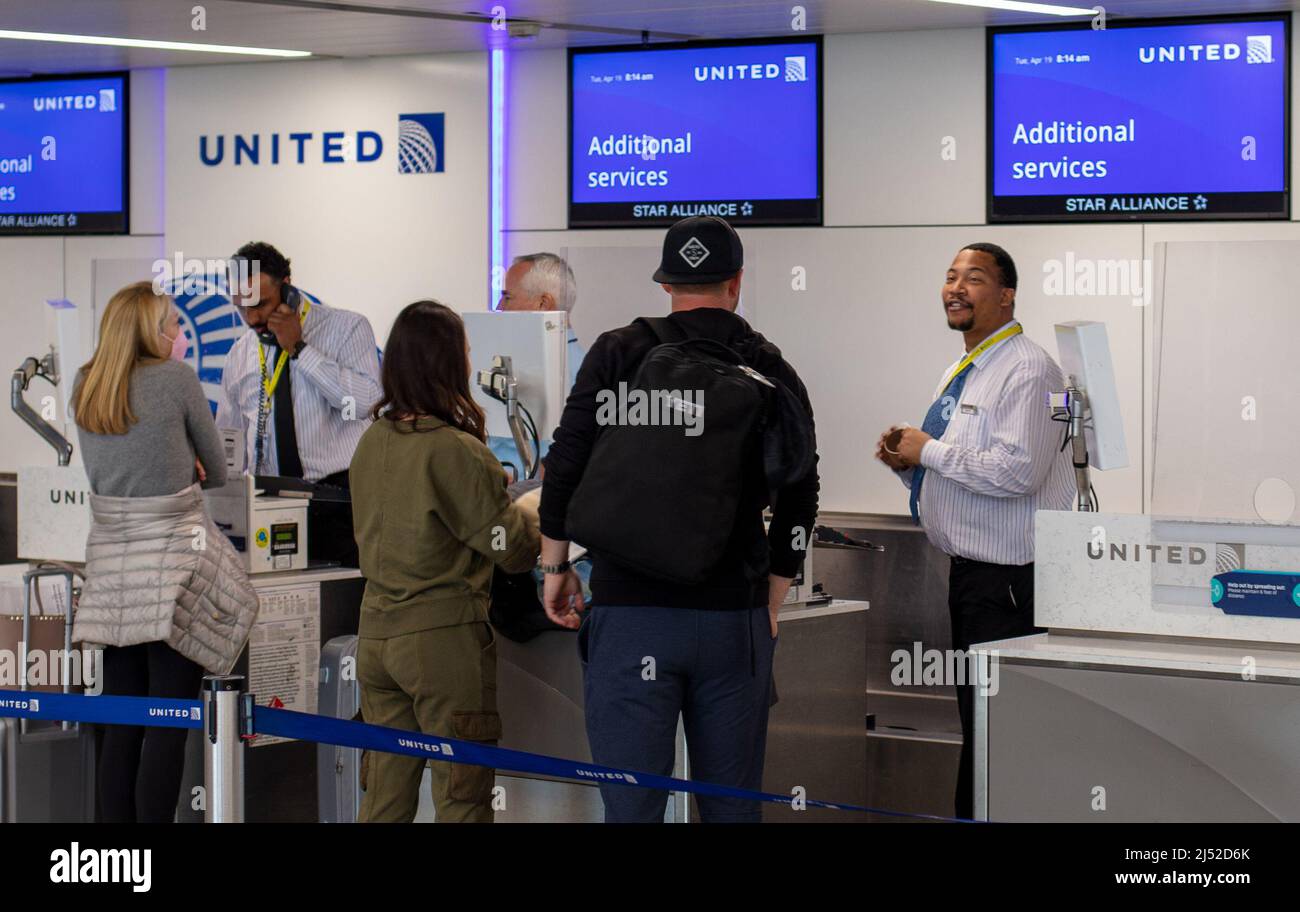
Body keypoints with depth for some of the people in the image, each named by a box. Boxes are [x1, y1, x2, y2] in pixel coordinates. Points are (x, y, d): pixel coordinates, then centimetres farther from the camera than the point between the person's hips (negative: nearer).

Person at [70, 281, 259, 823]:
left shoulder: (84, 387, 8)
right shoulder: (177, 379, -8)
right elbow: (217, 472, 2)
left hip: (111, 556, 6)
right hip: (172, 560, -6)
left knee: (121, 722, 9)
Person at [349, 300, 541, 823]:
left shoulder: (371, 441, 5)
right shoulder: (454, 451, -16)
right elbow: (515, 549, -11)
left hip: (376, 635, 7)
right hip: (444, 637, -7)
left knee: (384, 798, 11)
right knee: (462, 800, 0)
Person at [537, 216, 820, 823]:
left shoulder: (617, 355, -1)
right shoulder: (774, 374, 6)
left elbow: (566, 466, -2)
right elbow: (798, 504, 7)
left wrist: (556, 568, 9)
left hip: (631, 613, -2)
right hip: (734, 619, 2)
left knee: (632, 803, -1)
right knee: (733, 804, 10)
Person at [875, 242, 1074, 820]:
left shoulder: (1026, 371, -13)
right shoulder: (960, 373, 18)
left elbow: (1018, 469, -24)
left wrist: (930, 452, -15)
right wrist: (908, 462, 5)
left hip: (1010, 578, -10)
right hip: (967, 571, 10)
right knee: (973, 718, 14)